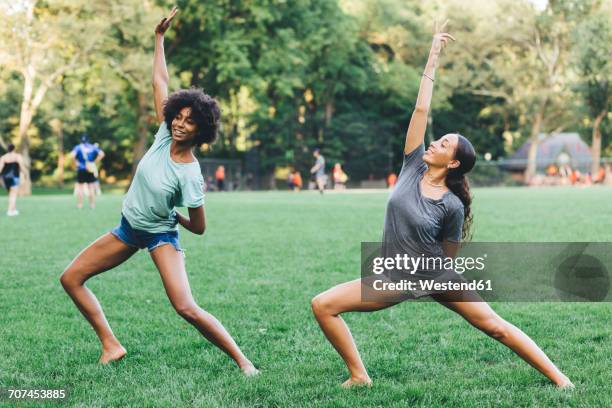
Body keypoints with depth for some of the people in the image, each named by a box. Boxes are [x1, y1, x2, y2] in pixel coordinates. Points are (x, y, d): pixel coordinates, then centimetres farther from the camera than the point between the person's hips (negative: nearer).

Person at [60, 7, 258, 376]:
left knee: (187, 308, -23)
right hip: (128, 228, 7)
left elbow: (199, 227, -15)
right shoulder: (165, 135, -11)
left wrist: (170, 213, -1)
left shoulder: (190, 176, -25)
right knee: (71, 278, 6)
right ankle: (112, 346, 9)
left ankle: (242, 360, -12)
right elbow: (160, 82, -5)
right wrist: (160, 39, -4)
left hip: (161, 236, -7)